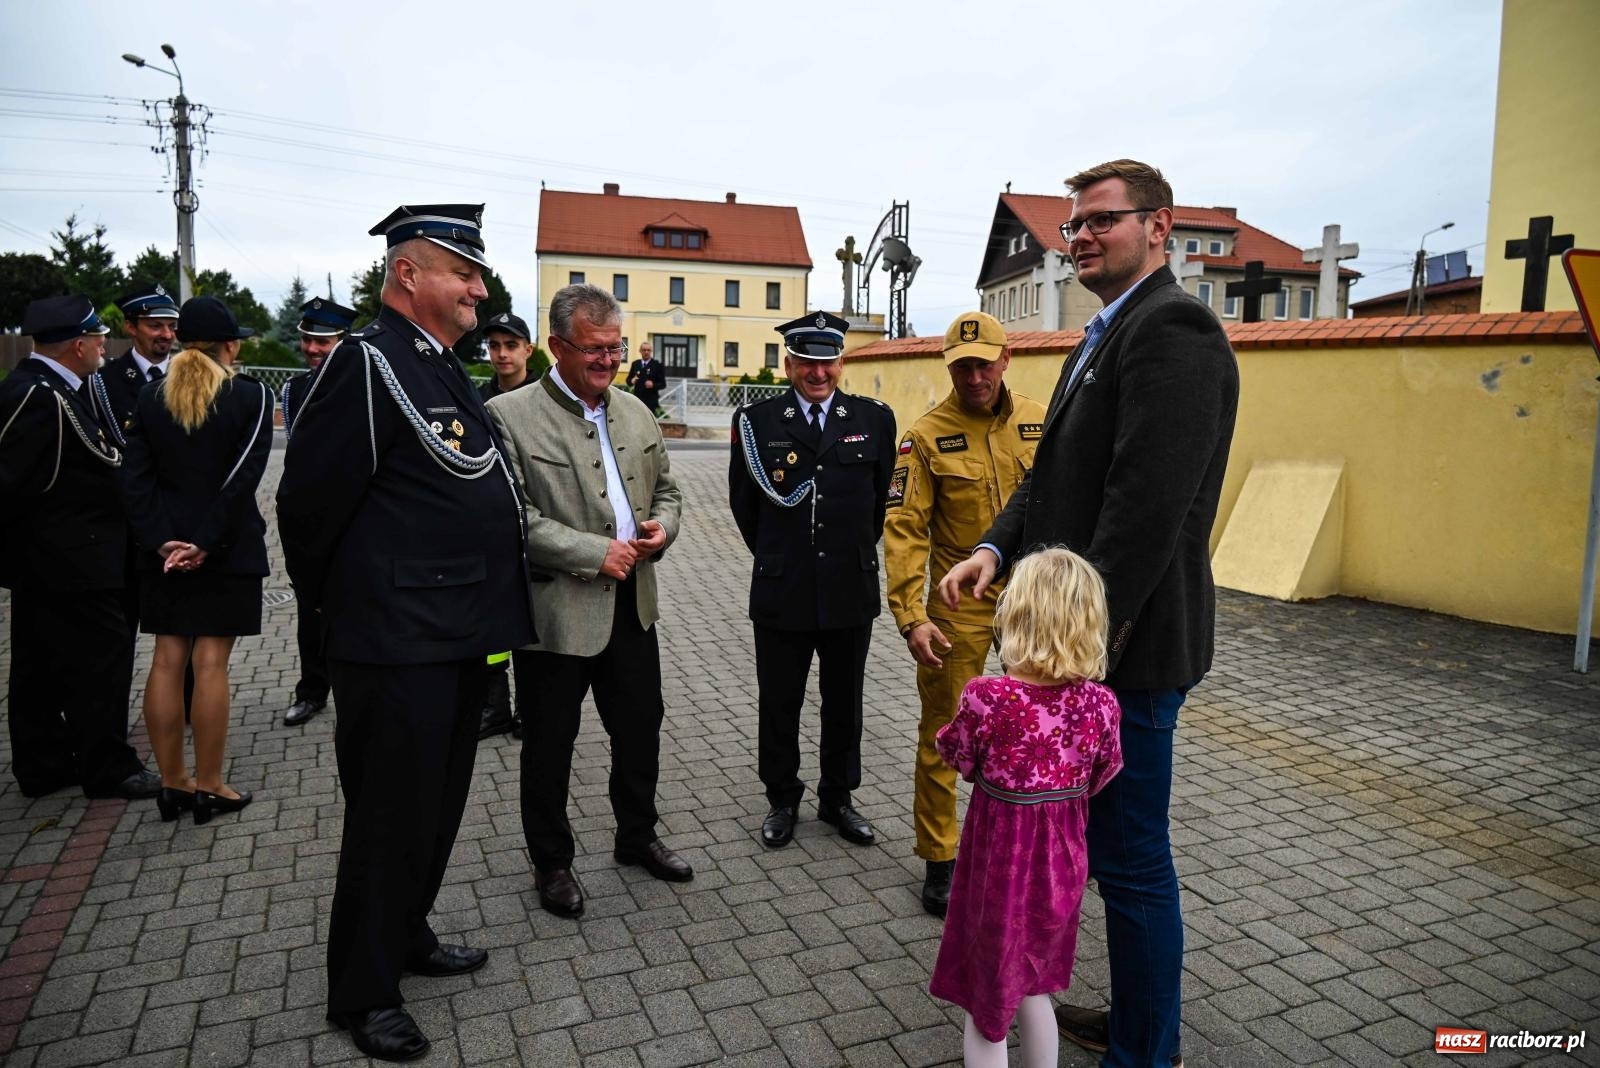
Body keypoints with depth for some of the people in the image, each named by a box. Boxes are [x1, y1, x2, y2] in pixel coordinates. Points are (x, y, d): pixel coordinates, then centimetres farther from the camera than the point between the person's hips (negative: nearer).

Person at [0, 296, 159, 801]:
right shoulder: (43, 397, -20)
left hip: (42, 562, 10)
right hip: (71, 560, -10)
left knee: (42, 664, 16)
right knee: (101, 658, 0)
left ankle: (42, 764, 28)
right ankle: (109, 768, 10)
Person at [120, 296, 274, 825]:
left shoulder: (150, 398, 6)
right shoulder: (251, 396, -7)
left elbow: (136, 478, -1)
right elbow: (243, 478, -15)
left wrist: (163, 540, -7)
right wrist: (205, 543, -14)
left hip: (165, 548, 4)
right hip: (227, 548, -4)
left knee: (167, 660, 9)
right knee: (210, 663, 0)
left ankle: (172, 783, 18)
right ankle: (208, 787, 7)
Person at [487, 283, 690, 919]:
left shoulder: (635, 412, 9)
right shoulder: (510, 417, -12)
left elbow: (666, 488, 17)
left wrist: (662, 527, -5)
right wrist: (596, 553, -20)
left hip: (632, 603, 6)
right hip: (557, 609, -6)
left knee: (640, 728, 18)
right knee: (549, 745, 11)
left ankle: (637, 836, 39)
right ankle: (551, 863, 31)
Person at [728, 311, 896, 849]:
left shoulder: (874, 418, 0)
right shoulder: (756, 420, -3)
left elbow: (882, 497, 10)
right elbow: (744, 503, 6)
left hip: (852, 591, 1)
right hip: (782, 593, -1)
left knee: (844, 703, 15)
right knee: (779, 704, 12)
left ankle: (837, 798, 34)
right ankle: (782, 799, 32)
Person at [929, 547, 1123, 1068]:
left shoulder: (986, 697, -25)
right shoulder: (1100, 703, -14)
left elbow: (958, 758, -7)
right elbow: (1103, 776, 2)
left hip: (1000, 861, -4)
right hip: (1060, 859, 4)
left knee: (986, 1005, 17)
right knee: (1032, 990, 27)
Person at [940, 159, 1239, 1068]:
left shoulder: (1172, 328, -17)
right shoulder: (1106, 335, 17)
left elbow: (1149, 504, -25)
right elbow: (1055, 474, 15)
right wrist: (998, 548, -1)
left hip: (1129, 648, -10)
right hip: (1086, 634, 10)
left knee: (1132, 858, 4)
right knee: (1121, 847, 22)